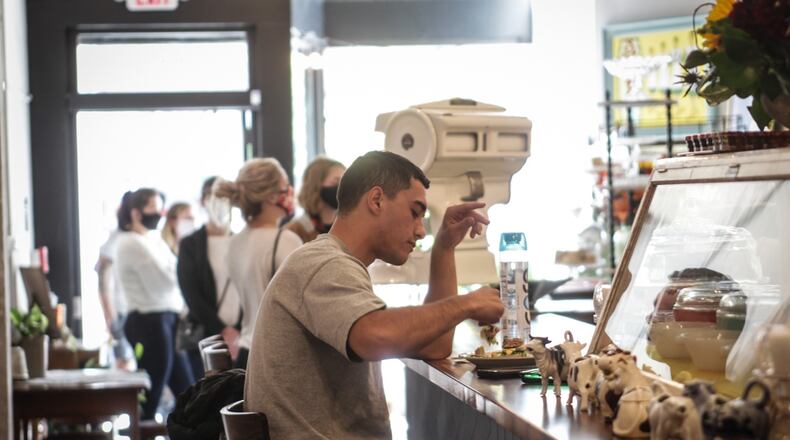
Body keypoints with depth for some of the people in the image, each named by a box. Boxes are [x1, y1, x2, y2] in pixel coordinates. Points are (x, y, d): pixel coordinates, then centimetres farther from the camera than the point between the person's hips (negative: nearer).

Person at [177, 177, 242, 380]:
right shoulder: (190, 244, 6)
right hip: (206, 338, -1)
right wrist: (222, 330, -8)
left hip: (240, 337, 1)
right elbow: (191, 295, 0)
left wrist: (239, 333, -8)